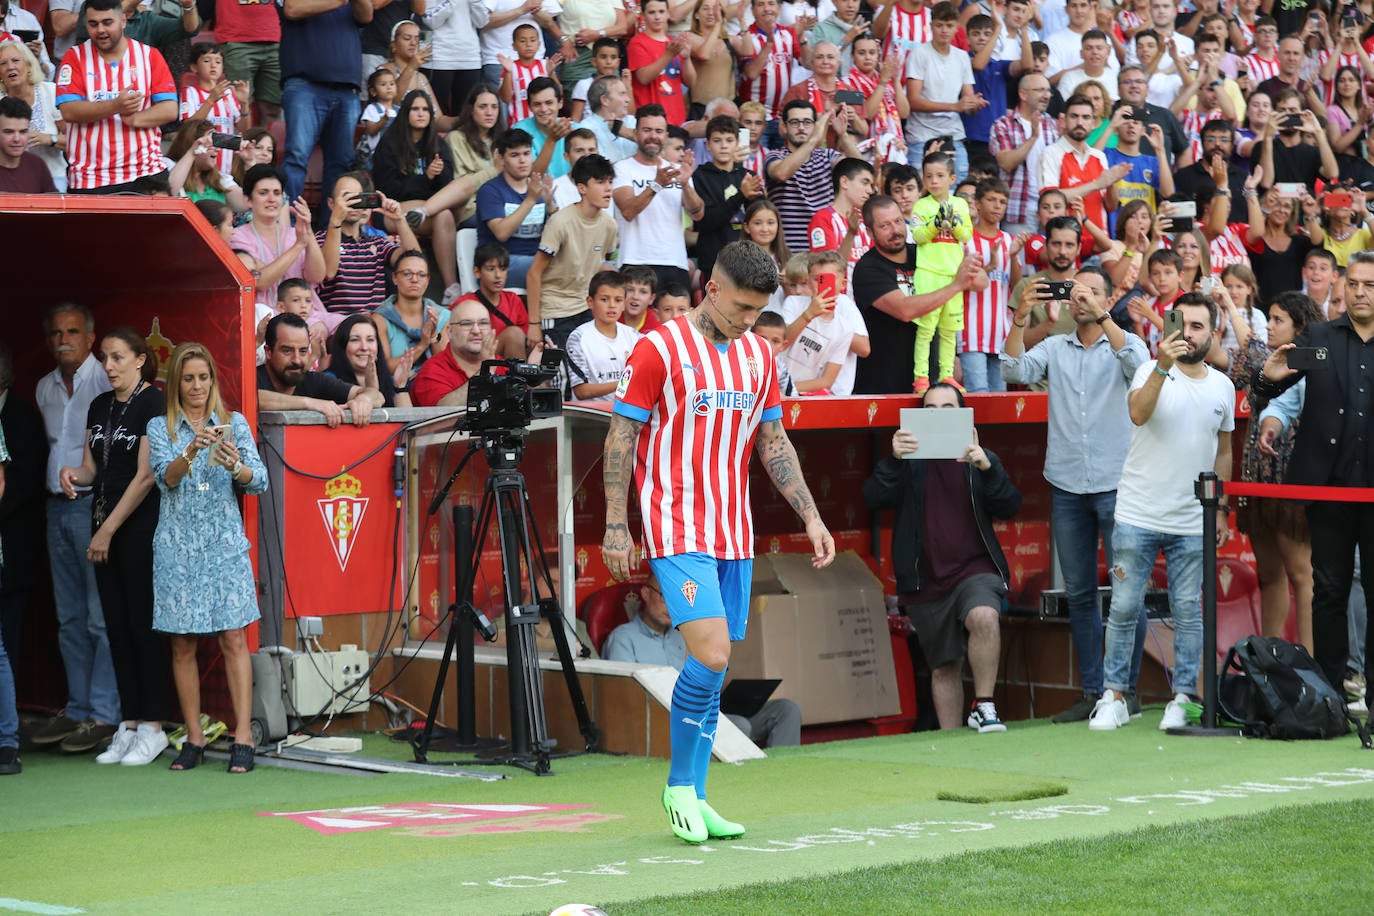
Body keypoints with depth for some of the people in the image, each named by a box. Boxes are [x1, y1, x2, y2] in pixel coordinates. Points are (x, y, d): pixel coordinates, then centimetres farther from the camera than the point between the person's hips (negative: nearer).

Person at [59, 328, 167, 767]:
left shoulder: (153, 403, -9)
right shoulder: (100, 406, 13)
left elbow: (146, 476, -13)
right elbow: (92, 468, 17)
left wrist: (109, 529, -12)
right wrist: (75, 474, -8)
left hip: (140, 526, -7)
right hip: (104, 525, 7)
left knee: (143, 624, -5)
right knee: (117, 627, 7)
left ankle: (152, 727, 0)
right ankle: (128, 725, 11)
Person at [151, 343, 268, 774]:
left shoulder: (235, 423, 7)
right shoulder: (160, 428, 6)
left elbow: (259, 481, -2)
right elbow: (166, 478, -10)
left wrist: (235, 466, -24)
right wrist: (191, 451, -29)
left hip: (225, 544, -1)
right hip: (177, 547, 1)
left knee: (234, 639, -7)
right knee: (182, 644, 3)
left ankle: (243, 737, -8)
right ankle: (194, 739, 10)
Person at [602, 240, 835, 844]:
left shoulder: (759, 355, 11)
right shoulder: (659, 349, -7)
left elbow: (773, 443, 18)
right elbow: (621, 437, -5)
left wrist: (810, 517, 12)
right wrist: (615, 526, -9)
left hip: (734, 533, 6)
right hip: (676, 531, -6)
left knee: (714, 670, 6)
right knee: (710, 657, -18)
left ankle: (693, 799, 14)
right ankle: (679, 786, -1)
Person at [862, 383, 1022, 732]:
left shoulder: (980, 459, 10)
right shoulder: (909, 460, 8)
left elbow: (1010, 506, -4)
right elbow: (874, 499, -8)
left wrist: (987, 468, -22)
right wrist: (893, 460, -26)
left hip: (974, 568, -1)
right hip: (927, 579, 1)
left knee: (984, 617, -31)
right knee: (944, 667, 7)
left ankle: (983, 705, -19)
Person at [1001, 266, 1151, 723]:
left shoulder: (1124, 343, 3)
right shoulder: (1054, 347, 11)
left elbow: (1138, 363, -19)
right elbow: (1015, 371, -4)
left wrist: (1101, 315, -24)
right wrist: (1021, 318, -14)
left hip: (1115, 484, -3)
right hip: (1066, 484, 3)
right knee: (1078, 593, 7)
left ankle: (1127, 689, 7)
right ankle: (1092, 692, 13)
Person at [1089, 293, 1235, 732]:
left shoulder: (1222, 386, 8)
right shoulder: (1151, 371, -4)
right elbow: (1138, 414, -25)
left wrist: (1222, 511, 14)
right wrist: (1163, 366, -37)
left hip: (1193, 523, 3)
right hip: (1138, 517, -3)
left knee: (1188, 612, 5)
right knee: (1124, 609, 0)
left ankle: (1182, 699, 13)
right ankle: (1114, 697, 9)